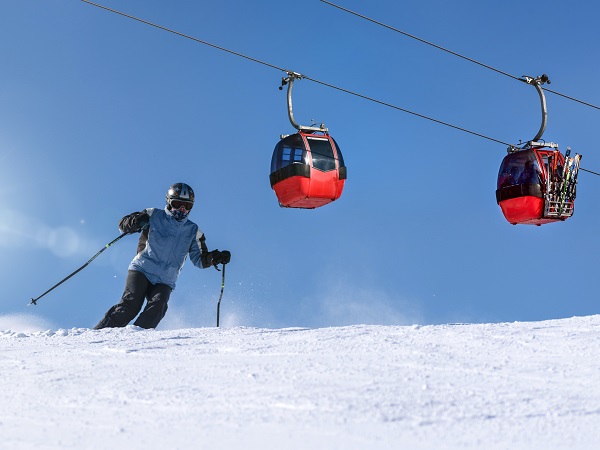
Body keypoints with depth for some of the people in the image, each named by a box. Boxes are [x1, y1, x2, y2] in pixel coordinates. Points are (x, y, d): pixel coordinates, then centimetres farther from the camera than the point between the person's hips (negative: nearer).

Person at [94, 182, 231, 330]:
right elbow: (123, 224, 6)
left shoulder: (193, 231, 15)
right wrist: (135, 222, -17)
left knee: (157, 307, -26)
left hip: (164, 282, 2)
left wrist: (215, 257, -4)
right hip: (141, 271, -2)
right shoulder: (154, 216, 7)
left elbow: (200, 259, 18)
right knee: (131, 304, -22)